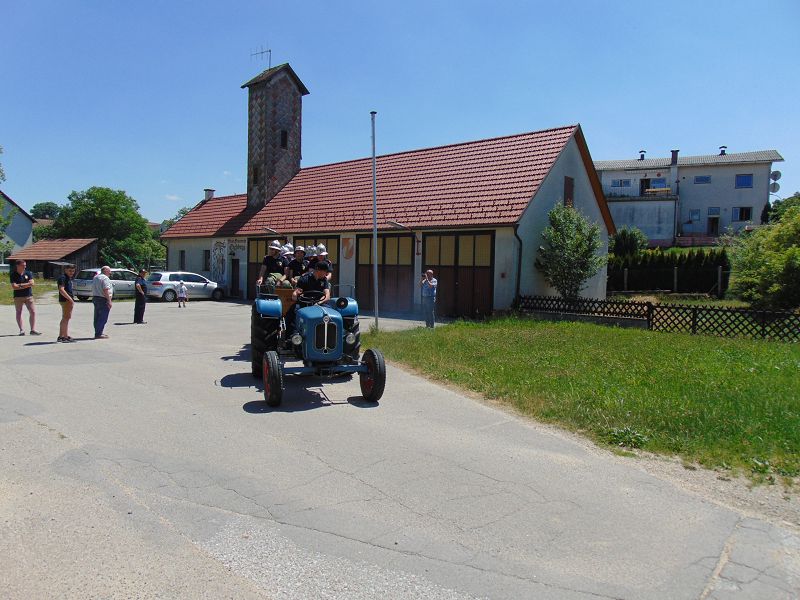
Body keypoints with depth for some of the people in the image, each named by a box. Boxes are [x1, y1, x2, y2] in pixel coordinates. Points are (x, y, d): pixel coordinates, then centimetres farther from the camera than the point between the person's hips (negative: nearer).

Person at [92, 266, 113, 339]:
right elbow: (105, 290, -21)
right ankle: (98, 334, -8)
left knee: (97, 317, 14)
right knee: (103, 317, -7)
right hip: (103, 299, -10)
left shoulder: (95, 277, 18)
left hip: (95, 298, 10)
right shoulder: (105, 278, -13)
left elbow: (93, 289, 22)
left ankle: (97, 333, 20)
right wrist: (109, 301, -22)